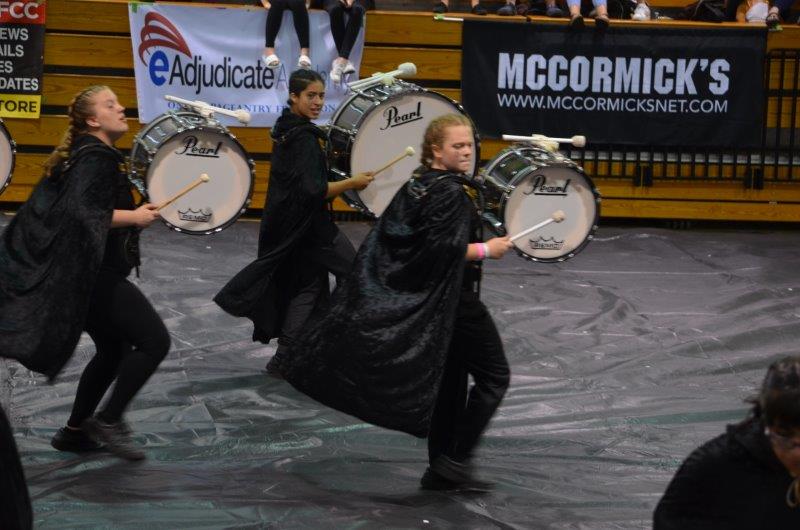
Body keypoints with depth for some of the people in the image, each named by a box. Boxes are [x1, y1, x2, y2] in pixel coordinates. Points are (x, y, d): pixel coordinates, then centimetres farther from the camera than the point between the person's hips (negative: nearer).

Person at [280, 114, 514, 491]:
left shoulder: (416, 186, 10)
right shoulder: (449, 192, -18)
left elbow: (388, 240, 13)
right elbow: (442, 248, -26)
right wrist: (486, 250, -15)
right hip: (453, 302, -9)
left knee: (448, 380, 15)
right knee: (493, 374, 0)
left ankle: (441, 469, 19)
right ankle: (455, 460, -4)